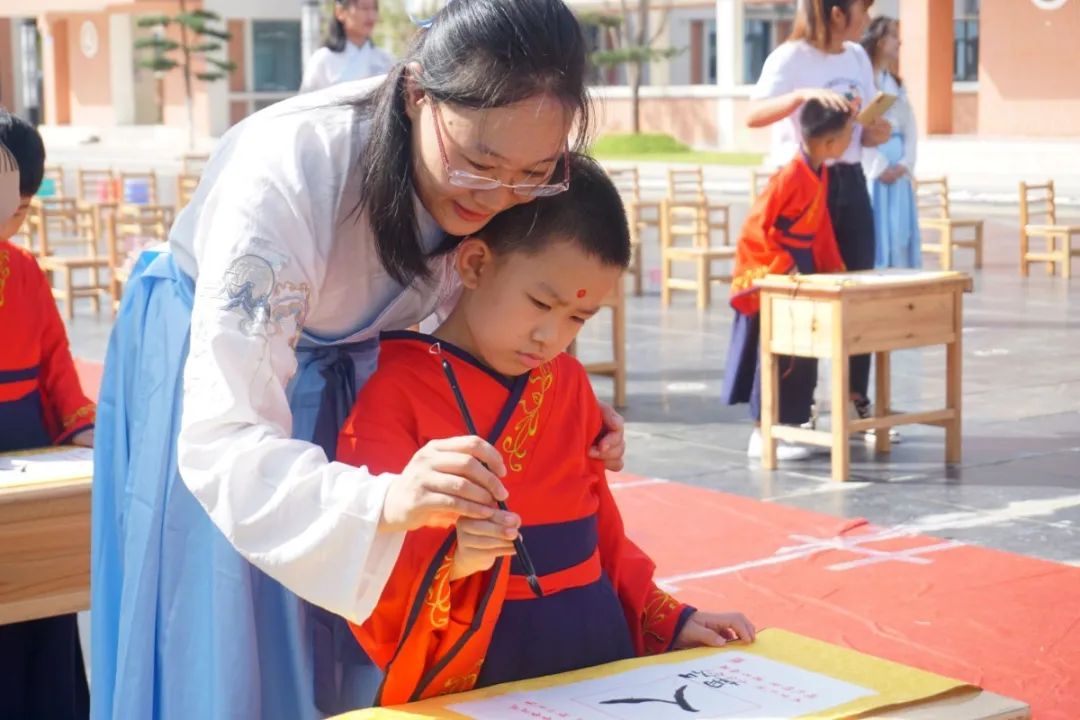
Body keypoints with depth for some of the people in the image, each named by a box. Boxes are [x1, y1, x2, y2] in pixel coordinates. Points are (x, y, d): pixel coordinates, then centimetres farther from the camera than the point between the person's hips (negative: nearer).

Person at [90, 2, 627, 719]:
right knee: (229, 657, -1)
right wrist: (384, 500, -58)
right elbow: (222, 438, -42)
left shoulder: (510, 187, -22)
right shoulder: (286, 172, -39)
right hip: (219, 349, -4)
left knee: (354, 653, 8)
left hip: (353, 363, 4)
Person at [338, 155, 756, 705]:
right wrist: (447, 559, -30)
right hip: (474, 677, -4)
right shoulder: (397, 392, -8)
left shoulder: (569, 384, 11)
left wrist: (667, 620, 13)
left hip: (597, 650, 4)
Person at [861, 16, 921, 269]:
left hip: (898, 170, 7)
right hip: (871, 166, -7)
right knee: (875, 230, -7)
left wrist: (905, 164, -3)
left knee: (901, 232, 5)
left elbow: (910, 129, 14)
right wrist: (879, 167, -15)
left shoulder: (898, 84, 18)